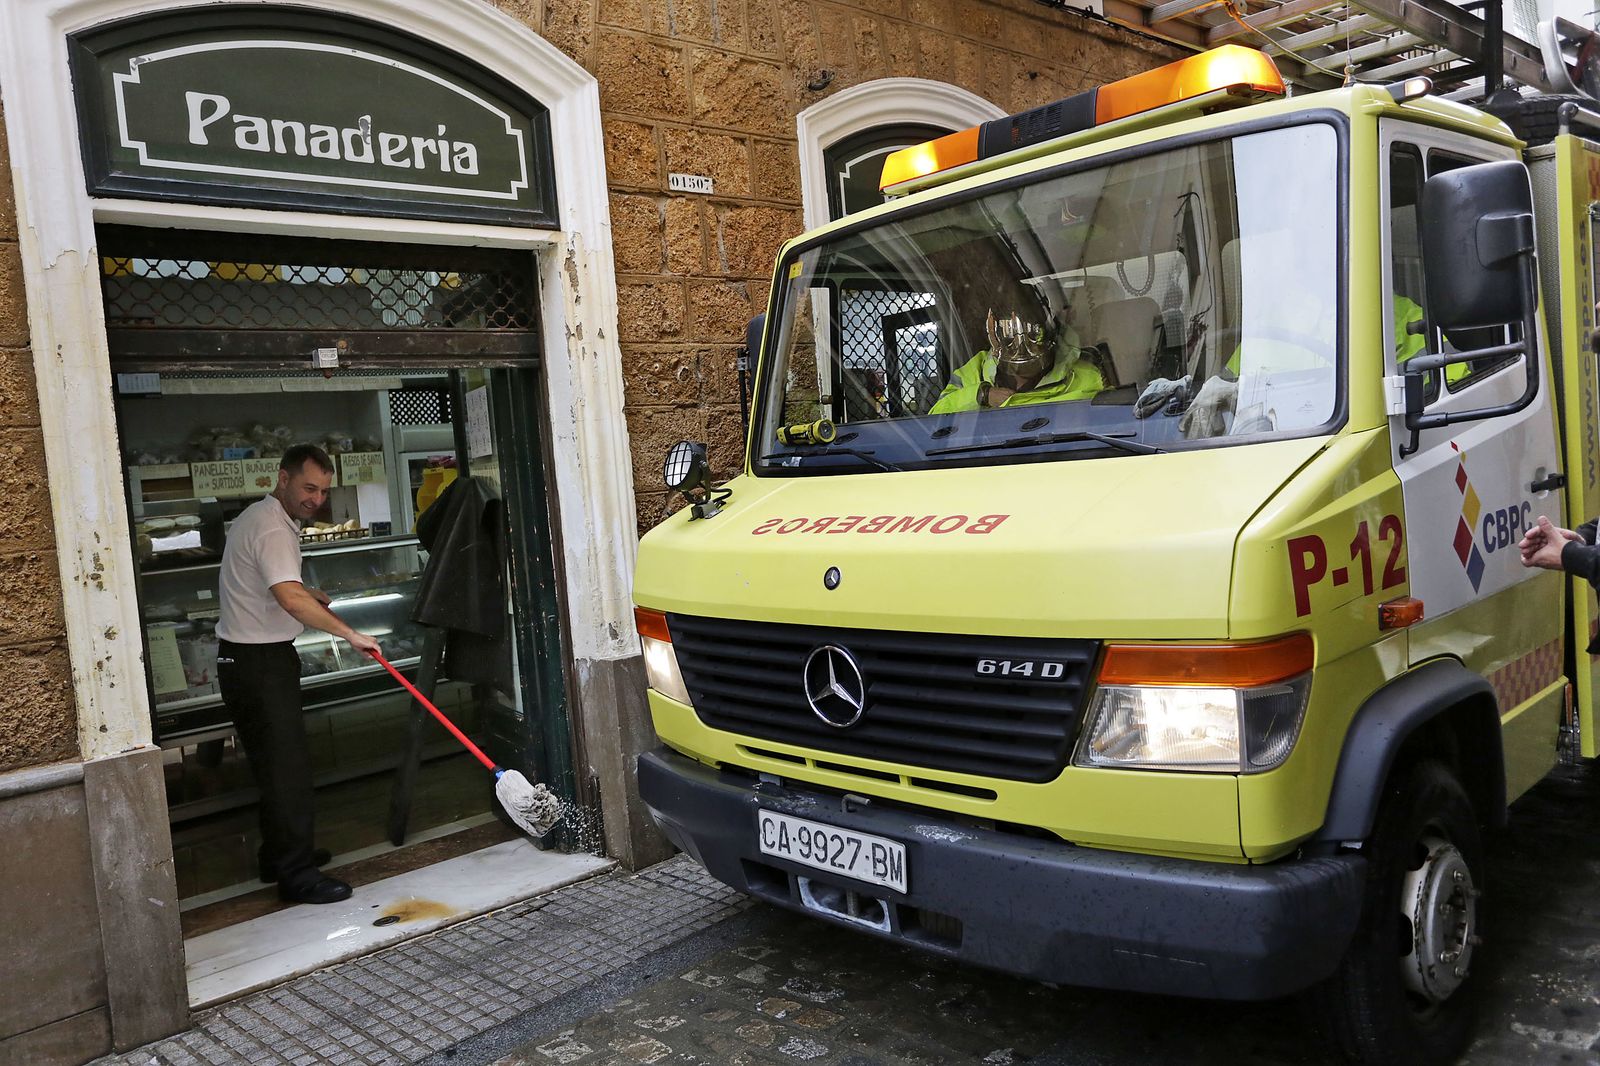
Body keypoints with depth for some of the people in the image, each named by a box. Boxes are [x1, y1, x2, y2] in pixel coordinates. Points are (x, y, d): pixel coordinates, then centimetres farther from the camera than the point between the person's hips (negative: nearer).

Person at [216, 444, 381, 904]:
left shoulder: (266, 518, 16)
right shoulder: (271, 527, -19)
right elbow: (290, 597, -33)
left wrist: (312, 596, 23)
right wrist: (349, 633, -29)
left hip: (255, 657, 11)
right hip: (258, 662, -11)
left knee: (276, 761, 17)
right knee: (285, 763, -10)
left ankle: (281, 856, 28)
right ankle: (296, 875, -6)